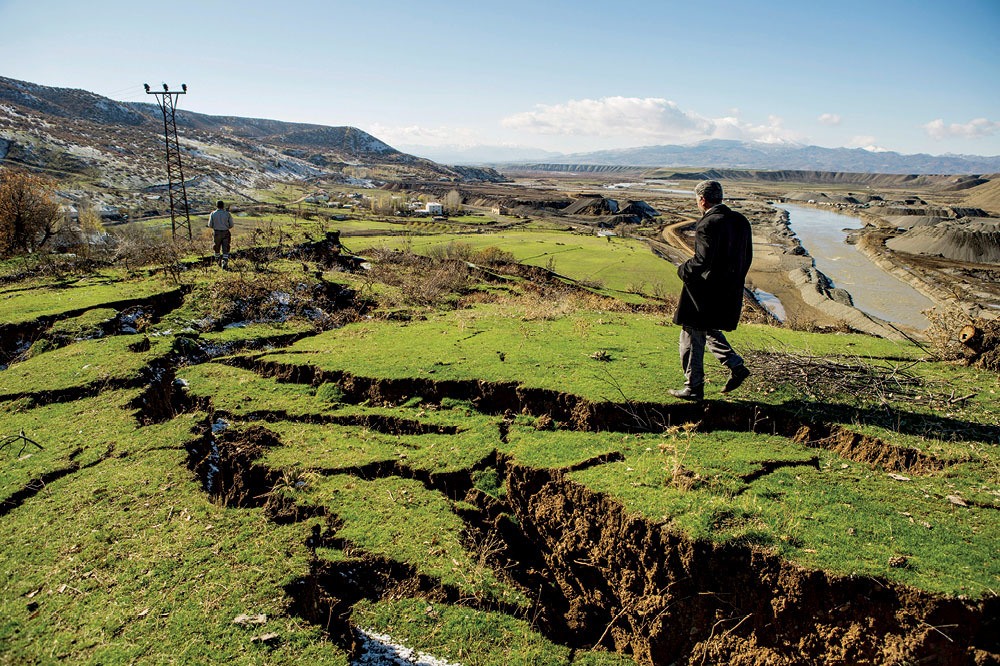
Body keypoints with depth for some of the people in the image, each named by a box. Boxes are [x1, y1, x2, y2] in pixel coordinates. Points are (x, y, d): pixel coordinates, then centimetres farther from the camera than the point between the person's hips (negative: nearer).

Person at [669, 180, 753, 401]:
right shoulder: (740, 221, 7)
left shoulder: (708, 224, -20)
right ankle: (736, 366, 18)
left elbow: (703, 261, -24)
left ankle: (693, 387, 13)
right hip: (730, 291, 9)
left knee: (692, 336, 5)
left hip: (705, 291, -8)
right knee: (709, 330, 26)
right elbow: (747, 257, 11)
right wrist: (733, 279, 20)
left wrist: (683, 270, -6)